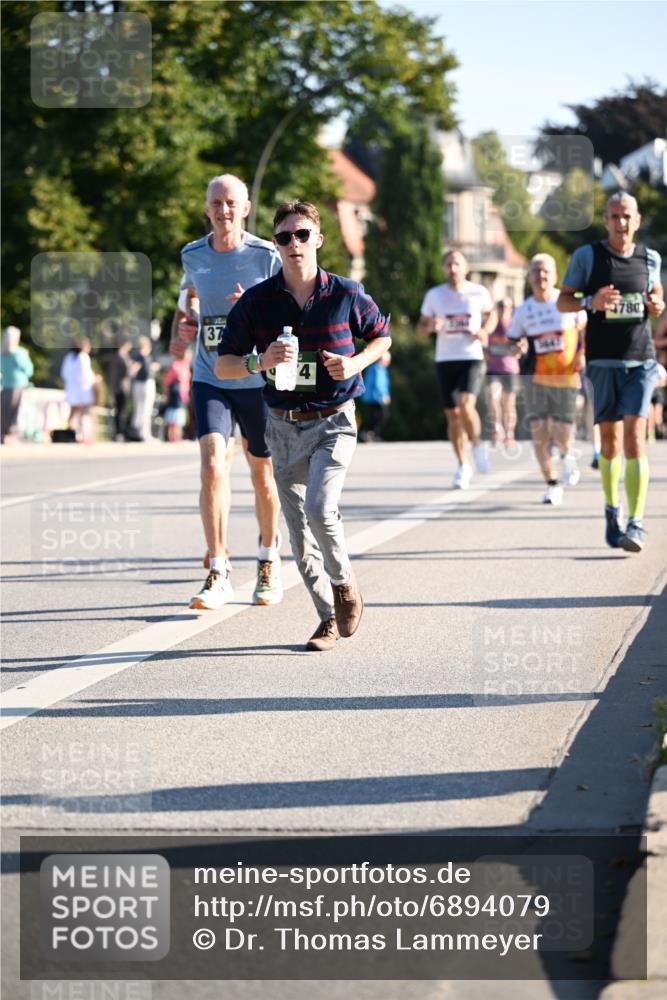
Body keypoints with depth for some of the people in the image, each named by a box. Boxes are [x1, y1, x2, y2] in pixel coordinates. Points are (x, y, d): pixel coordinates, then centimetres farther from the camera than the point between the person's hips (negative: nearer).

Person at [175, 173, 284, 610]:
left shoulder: (267, 256, -8)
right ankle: (219, 574, -10)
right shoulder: (192, 256, 3)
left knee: (263, 476, 11)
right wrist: (185, 326, 4)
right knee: (213, 467, -15)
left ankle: (269, 562, 33)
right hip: (210, 380, 2)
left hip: (258, 380, -1)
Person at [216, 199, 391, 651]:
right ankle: (330, 617, 20)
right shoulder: (257, 300, -4)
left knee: (320, 509, -23)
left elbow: (382, 337, 13)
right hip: (284, 427, 3)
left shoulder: (347, 294, -4)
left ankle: (345, 582, 5)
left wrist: (356, 363, -8)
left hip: (334, 422, -2)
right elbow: (222, 365, -1)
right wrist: (260, 361, -22)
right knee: (300, 534, 5)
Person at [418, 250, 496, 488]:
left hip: (471, 357, -2)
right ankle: (462, 466, 18)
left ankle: (477, 444, 4)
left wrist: (485, 330, -3)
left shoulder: (478, 293, 1)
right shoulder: (434, 295, 4)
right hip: (445, 359, 2)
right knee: (452, 415, 5)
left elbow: (491, 314, 18)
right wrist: (430, 326, -12)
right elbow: (420, 327, 11)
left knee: (466, 406, -23)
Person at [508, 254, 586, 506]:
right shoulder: (523, 310, 5)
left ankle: (567, 456, 32)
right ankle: (552, 484, 10)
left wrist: (582, 354, -2)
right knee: (538, 431, -4)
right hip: (535, 378, 2)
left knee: (561, 435, -5)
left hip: (566, 376, -2)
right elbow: (511, 340, 14)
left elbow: (586, 327, 11)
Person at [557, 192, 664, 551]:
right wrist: (592, 302, -17)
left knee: (635, 437, -12)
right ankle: (612, 512, 27)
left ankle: (636, 525, -17)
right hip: (603, 360, 0)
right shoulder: (587, 256, 1)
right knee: (610, 441, 6)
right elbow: (562, 302, 3)